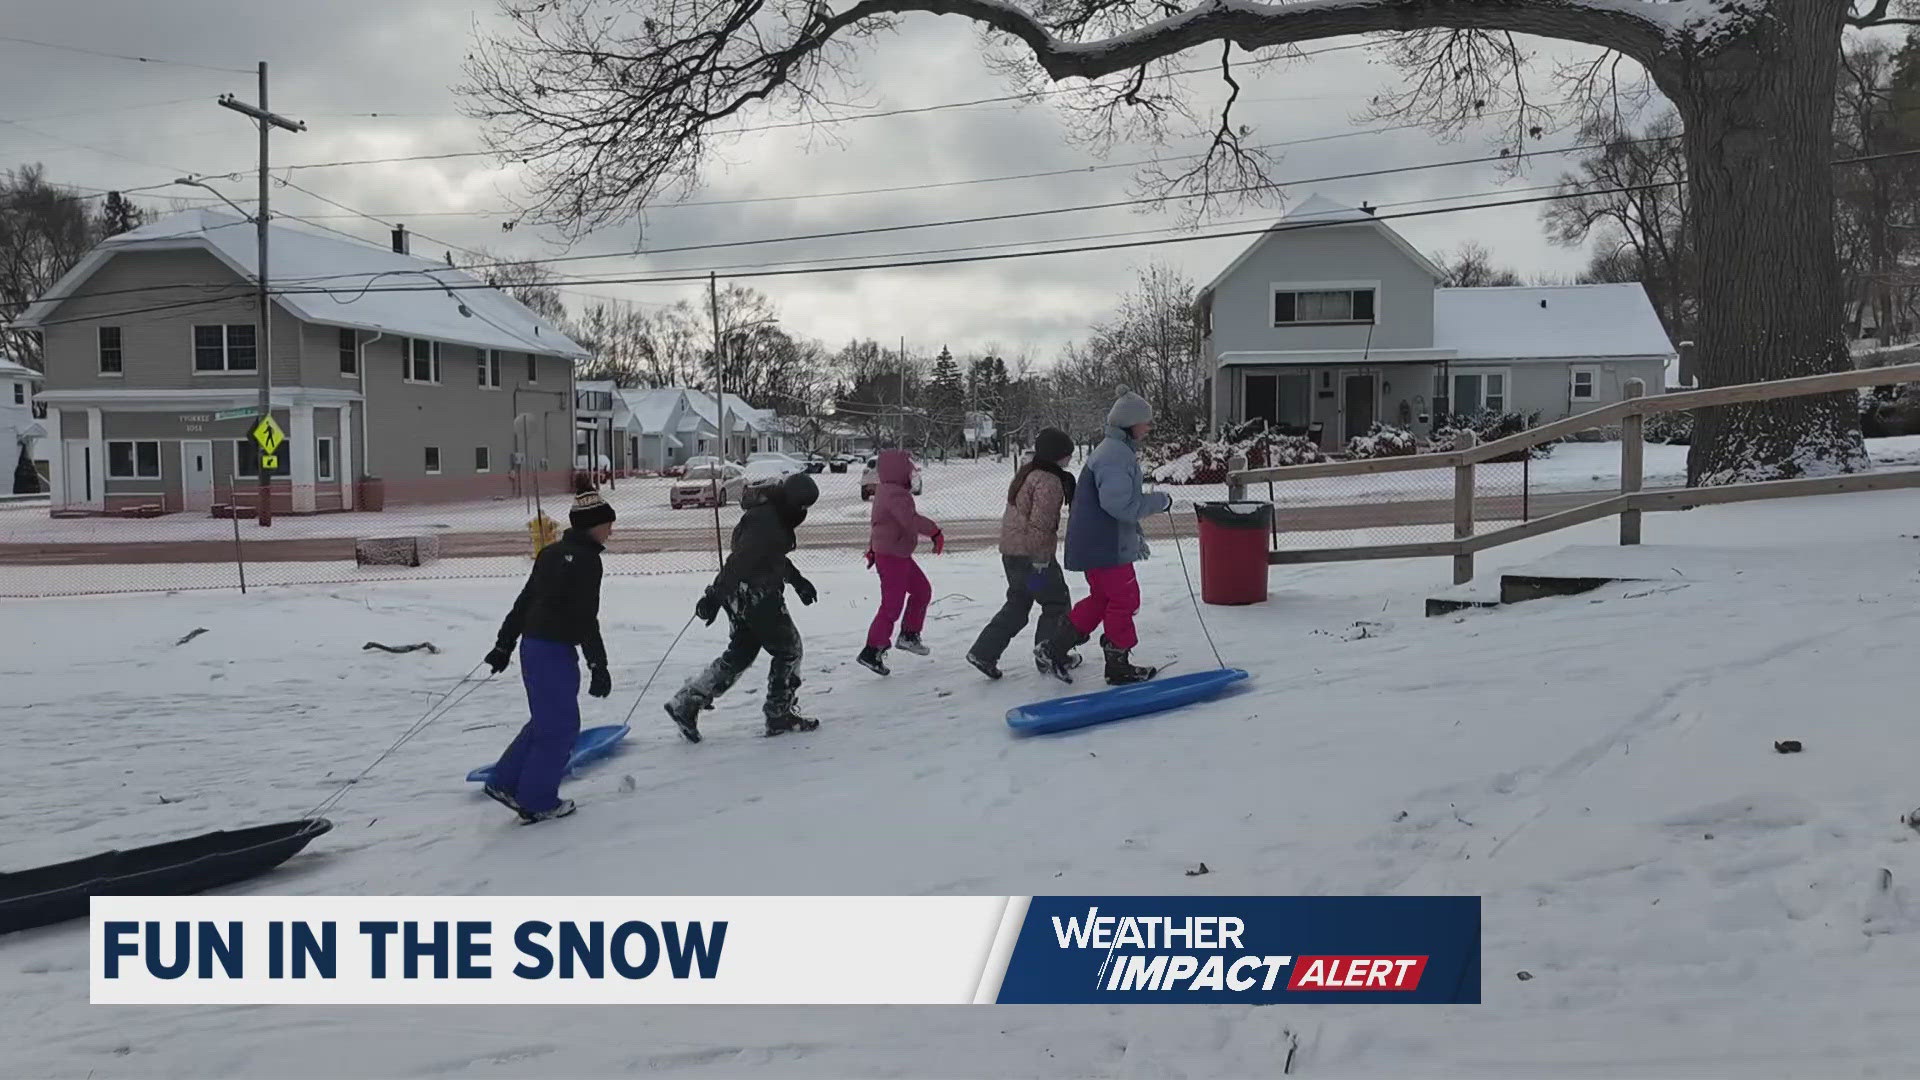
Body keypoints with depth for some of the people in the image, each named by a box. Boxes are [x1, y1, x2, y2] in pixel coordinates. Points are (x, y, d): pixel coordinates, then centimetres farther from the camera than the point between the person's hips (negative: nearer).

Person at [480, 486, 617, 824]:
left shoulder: (553, 552, 13)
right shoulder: (585, 558, -15)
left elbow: (525, 600, 17)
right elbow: (586, 617, -18)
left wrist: (504, 644, 23)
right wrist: (598, 666, -14)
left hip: (533, 644, 9)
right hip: (555, 650, -9)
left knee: (547, 719, 20)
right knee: (561, 726, 2)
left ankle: (505, 783, 24)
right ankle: (537, 802, 10)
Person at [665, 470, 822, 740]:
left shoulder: (772, 515, 12)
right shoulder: (766, 522, -21)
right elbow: (740, 560, -26)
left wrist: (797, 580, 30)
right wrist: (715, 596, -28)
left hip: (739, 595, 10)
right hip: (757, 596, -10)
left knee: (740, 653, 15)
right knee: (788, 649, 4)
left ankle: (686, 704, 14)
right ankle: (780, 715, 13)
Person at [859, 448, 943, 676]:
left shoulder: (884, 490, 12)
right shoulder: (895, 494, -22)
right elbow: (910, 519, -39)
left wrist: (872, 549, 32)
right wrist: (934, 532, -38)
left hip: (899, 555, 11)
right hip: (892, 557, -11)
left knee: (922, 590, 18)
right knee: (892, 605, -6)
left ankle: (909, 635, 27)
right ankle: (872, 652, 0)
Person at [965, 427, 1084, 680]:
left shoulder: (1026, 473, 13)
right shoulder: (1049, 481, -18)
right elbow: (1040, 525, -23)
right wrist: (1040, 563, -21)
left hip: (1010, 552, 9)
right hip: (1032, 554, -9)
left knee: (1017, 605, 17)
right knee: (1056, 603, 7)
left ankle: (983, 652, 12)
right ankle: (1047, 655, 9)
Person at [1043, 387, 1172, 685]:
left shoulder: (1119, 451, 16)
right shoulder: (1115, 455, -20)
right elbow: (1119, 504, -28)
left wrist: (1137, 534, 24)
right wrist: (1160, 501, -16)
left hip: (1094, 544, 11)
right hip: (1104, 546, -11)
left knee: (1101, 598, 18)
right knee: (1124, 600, 1)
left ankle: (1055, 649, 19)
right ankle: (1118, 666, 12)